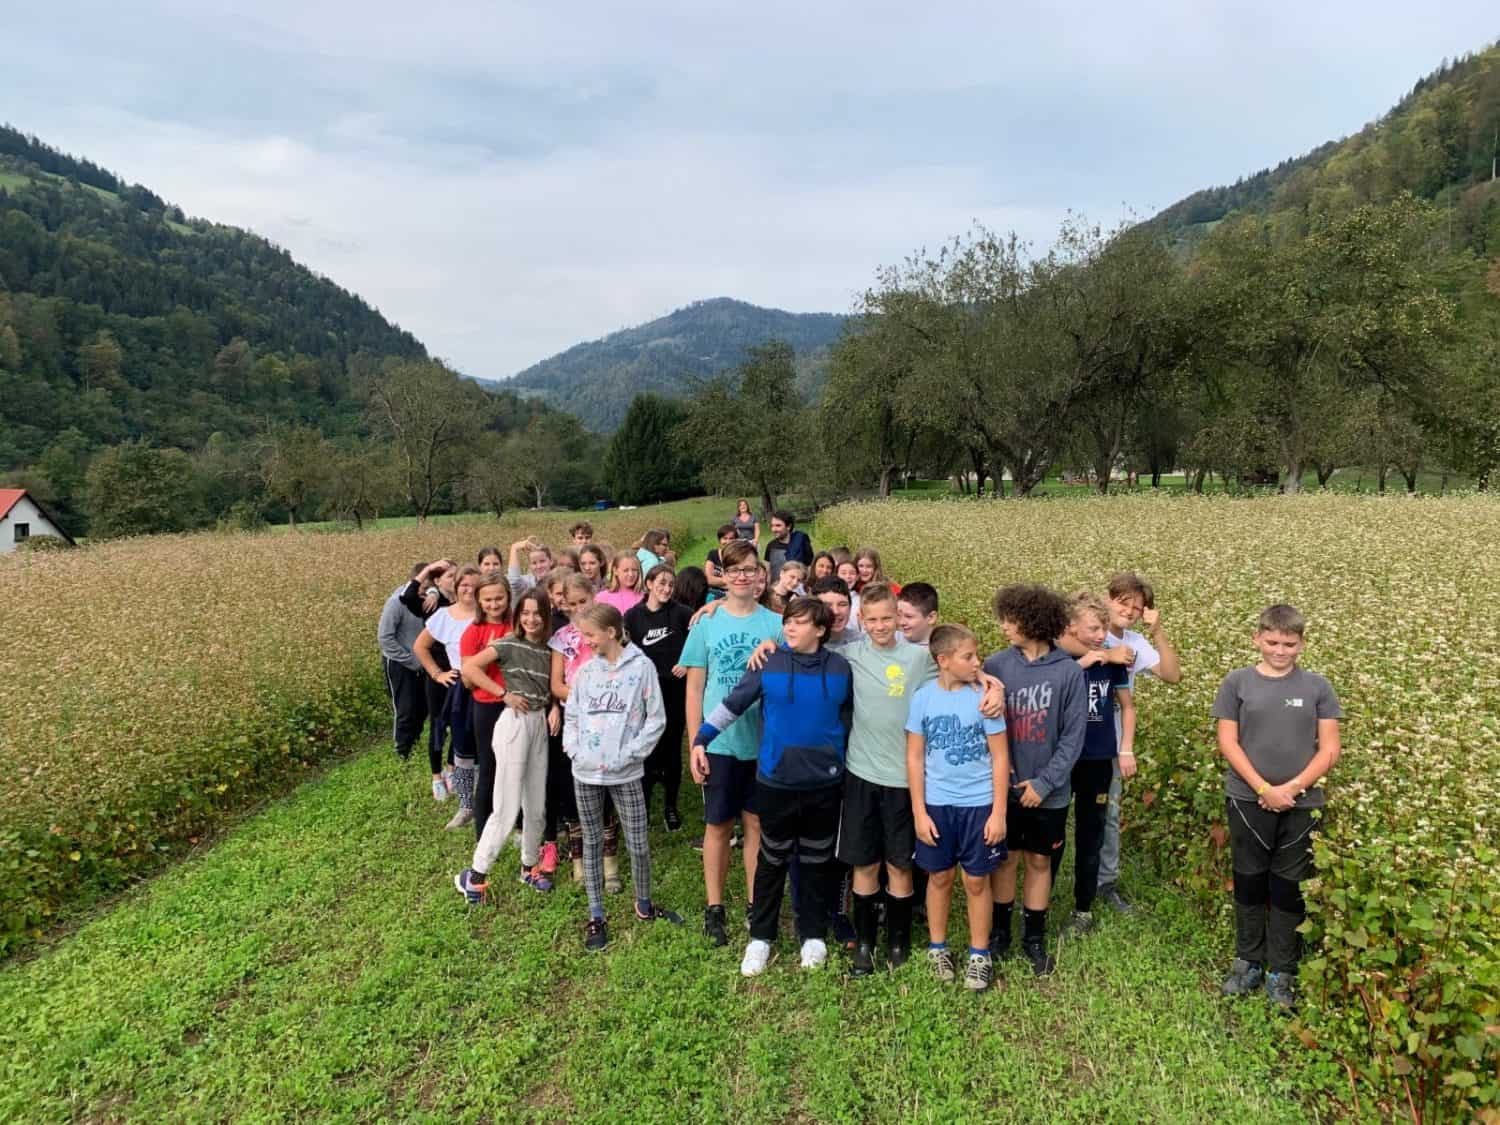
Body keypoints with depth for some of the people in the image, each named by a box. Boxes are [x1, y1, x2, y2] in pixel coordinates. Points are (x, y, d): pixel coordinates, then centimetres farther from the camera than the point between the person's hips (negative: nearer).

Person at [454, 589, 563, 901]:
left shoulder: (548, 648, 9)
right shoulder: (508, 643, -8)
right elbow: (469, 667, -16)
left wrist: (555, 707, -5)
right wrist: (505, 694, -15)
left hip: (541, 724, 6)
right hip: (515, 723, -6)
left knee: (536, 806, 13)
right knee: (507, 809, -6)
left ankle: (530, 867, 30)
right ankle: (475, 874, 7)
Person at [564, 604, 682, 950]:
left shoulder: (641, 667, -7)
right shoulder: (586, 670, 4)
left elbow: (656, 719, -5)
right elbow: (572, 716, 11)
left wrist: (629, 754, -10)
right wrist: (574, 750, -2)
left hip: (625, 774, -3)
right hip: (585, 773, 3)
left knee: (638, 845, 4)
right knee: (592, 844, 12)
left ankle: (644, 905, 29)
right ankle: (596, 918, 24)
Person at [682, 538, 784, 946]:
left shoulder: (775, 625, 0)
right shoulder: (706, 624, -1)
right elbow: (694, 689, 1)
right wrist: (696, 744, -4)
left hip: (764, 741, 1)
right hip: (719, 742, 0)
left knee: (757, 824, 10)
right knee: (718, 825, 9)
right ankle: (714, 908, 23)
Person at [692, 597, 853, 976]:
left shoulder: (840, 668, -3)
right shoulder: (768, 664, -7)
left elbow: (850, 718, 10)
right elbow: (733, 703, -4)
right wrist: (701, 738, -10)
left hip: (824, 782, 1)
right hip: (775, 780, -1)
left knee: (817, 861, 15)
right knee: (772, 861, 11)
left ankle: (813, 934, 31)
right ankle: (760, 937, 25)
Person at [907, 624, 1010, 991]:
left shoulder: (984, 696, -10)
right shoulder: (924, 697, -7)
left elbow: (1000, 757, -4)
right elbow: (915, 758, -1)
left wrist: (999, 812, -6)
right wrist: (919, 812, -3)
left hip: (979, 803, -1)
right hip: (936, 803, 1)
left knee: (976, 880, 9)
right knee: (939, 876, 14)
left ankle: (980, 955, 28)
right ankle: (937, 947, 33)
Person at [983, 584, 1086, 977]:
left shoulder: (1069, 671, -11)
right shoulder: (996, 665, -7)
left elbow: (1073, 735, -7)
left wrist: (1044, 782, -11)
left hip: (1048, 791, -1)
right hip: (1004, 786, 1)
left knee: (1040, 861, 14)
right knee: (1005, 858, 13)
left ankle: (1035, 937, 31)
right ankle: (999, 931, 32)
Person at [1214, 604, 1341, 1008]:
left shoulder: (1317, 686, 1)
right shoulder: (1237, 682, -2)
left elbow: (1330, 750, 0)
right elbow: (1227, 742, -3)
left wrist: (1293, 787, -11)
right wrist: (1263, 788, -11)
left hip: (1302, 804, 1)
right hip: (1248, 800, 0)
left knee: (1289, 890, 9)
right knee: (1248, 885, 10)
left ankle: (1282, 972, 23)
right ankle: (1247, 961, 26)